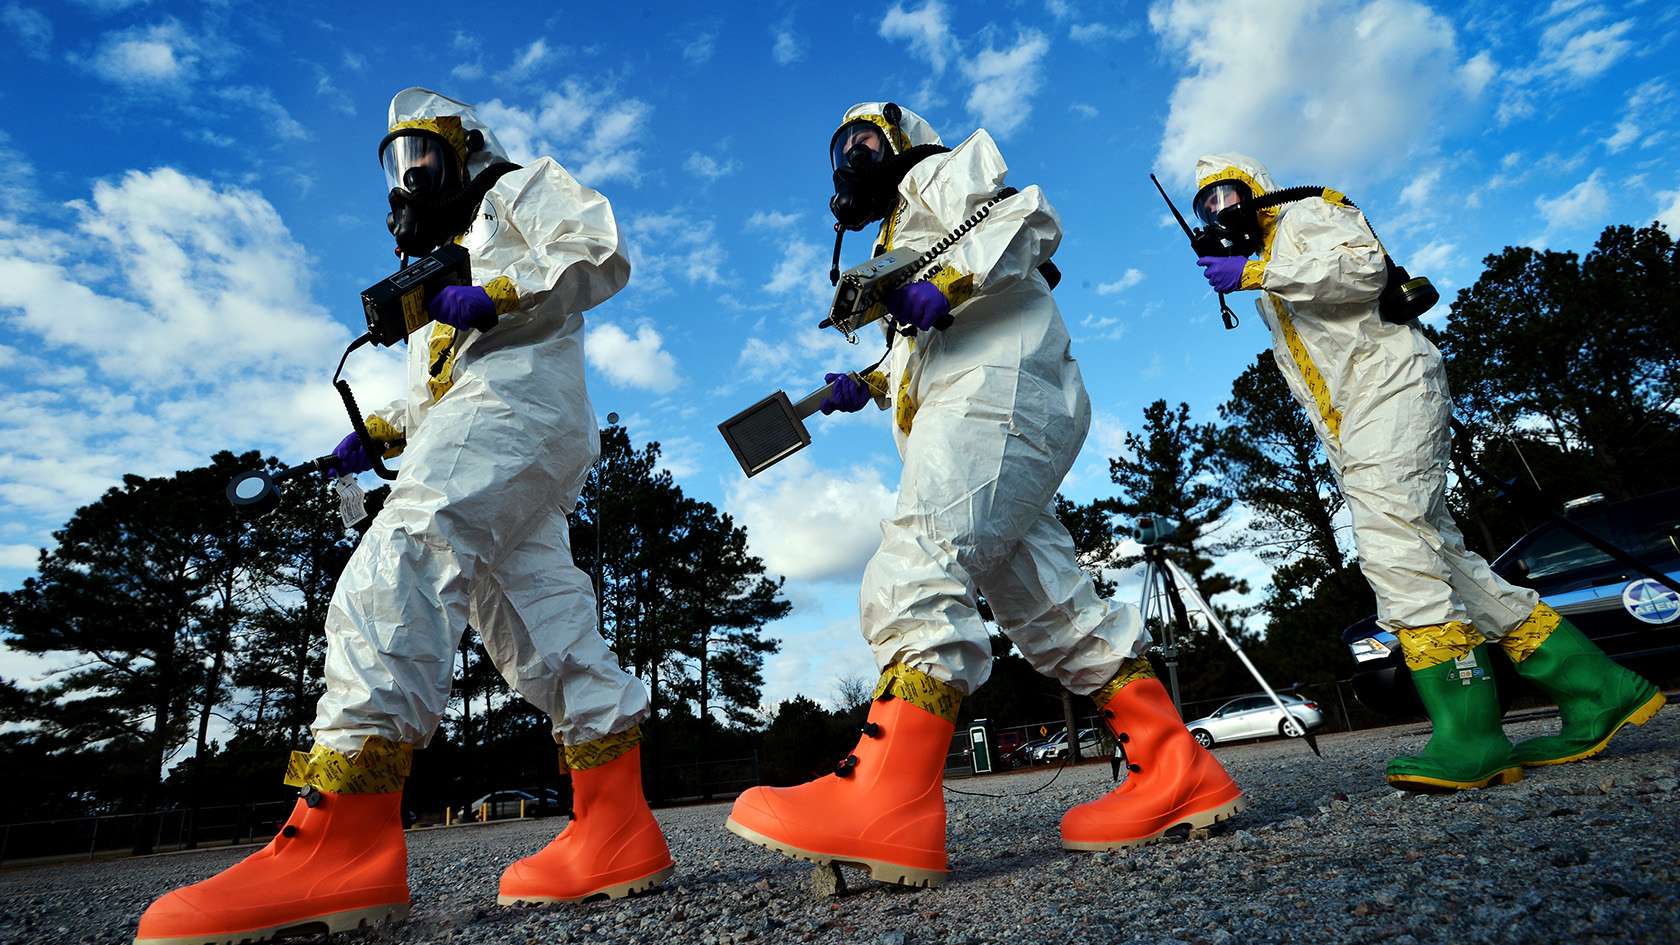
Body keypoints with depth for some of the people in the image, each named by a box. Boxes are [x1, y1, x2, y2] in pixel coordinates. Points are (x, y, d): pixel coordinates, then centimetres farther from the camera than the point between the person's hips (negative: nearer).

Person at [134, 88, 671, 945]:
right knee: (542, 625, -3)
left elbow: (601, 253, -2)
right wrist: (378, 431, 21)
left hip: (517, 402, -9)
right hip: (476, 427, 9)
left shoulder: (521, 189, 19)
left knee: (398, 572, -26)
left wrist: (495, 298, -12)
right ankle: (616, 832, -6)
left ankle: (338, 840, -34)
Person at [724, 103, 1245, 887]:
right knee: (1048, 602, 2)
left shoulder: (938, 172, 15)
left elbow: (1029, 218, -5)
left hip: (998, 392, -10)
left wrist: (947, 285, -20)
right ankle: (1177, 773, 2)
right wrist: (867, 385, 21)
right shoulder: (903, 236, 40)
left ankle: (885, 807, -36)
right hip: (982, 410, 10)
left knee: (917, 571, -26)